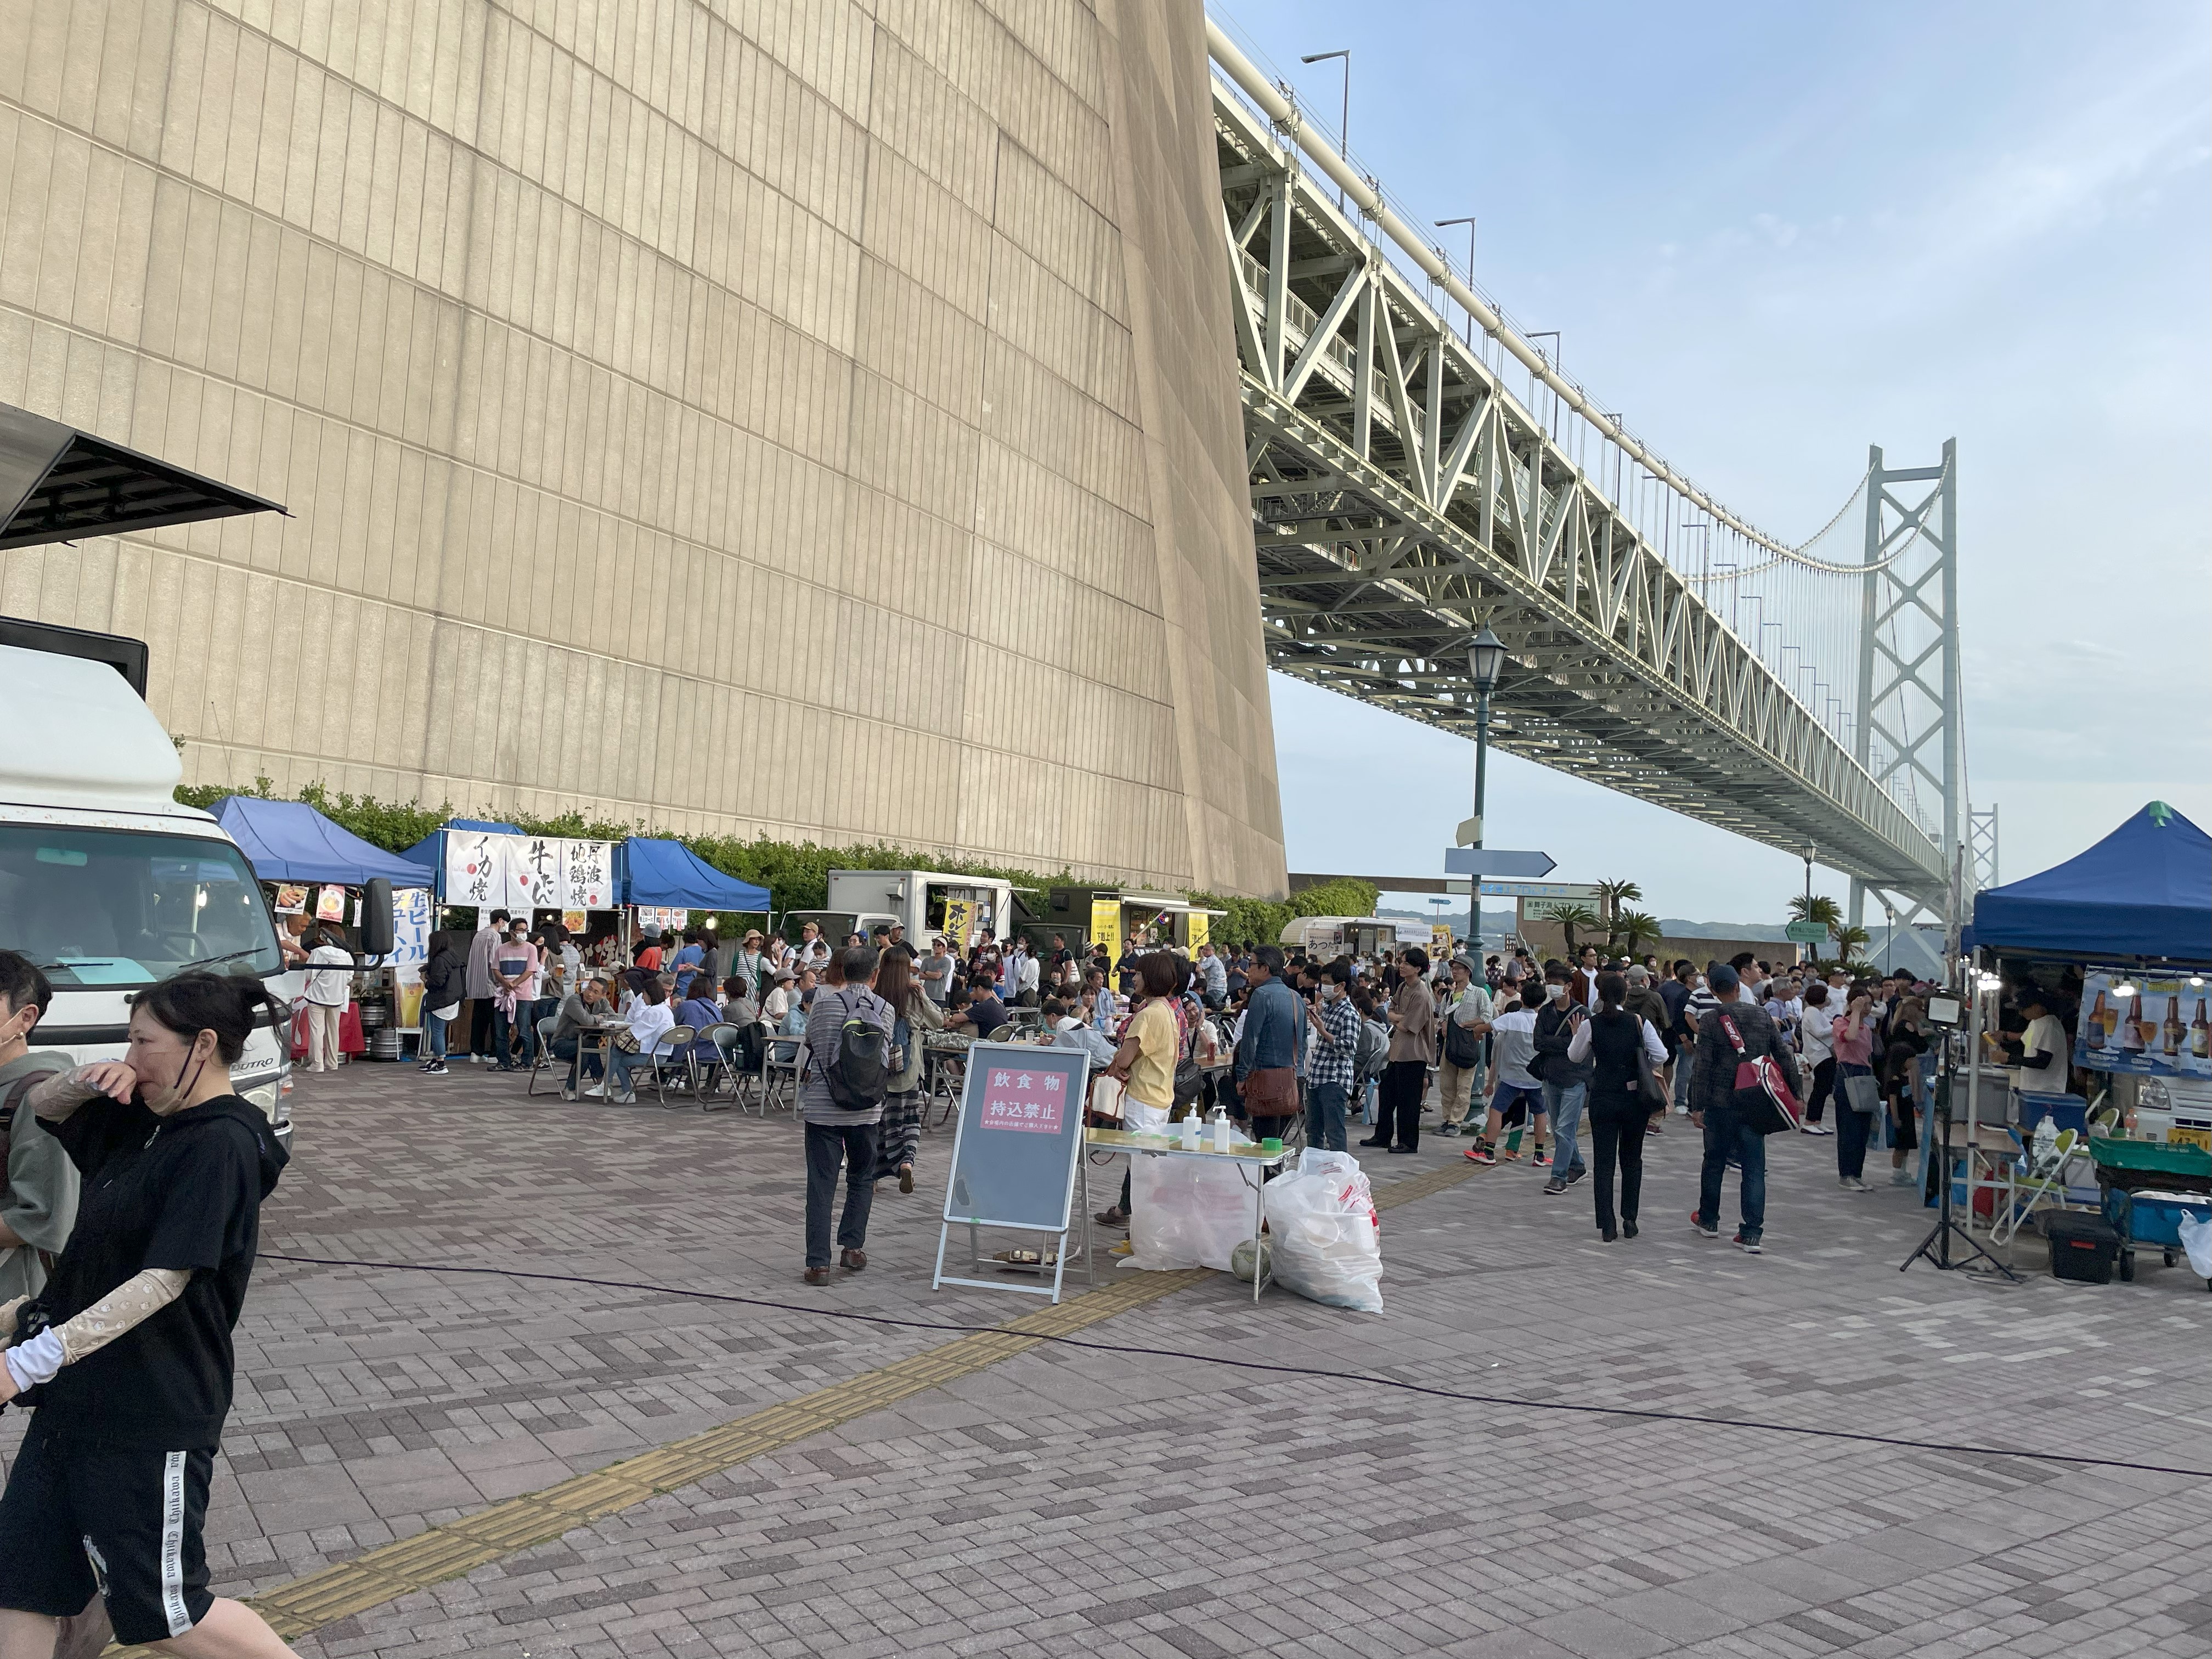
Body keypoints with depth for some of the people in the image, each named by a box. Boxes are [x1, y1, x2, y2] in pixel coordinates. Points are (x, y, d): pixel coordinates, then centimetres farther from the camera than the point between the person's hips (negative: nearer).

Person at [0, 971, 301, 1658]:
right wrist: (91, 1077, -3)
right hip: (80, 1396, 9)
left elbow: (165, 1280, -26)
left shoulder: (221, 1145, -21)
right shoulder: (145, 1120, 6)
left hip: (154, 1414, -9)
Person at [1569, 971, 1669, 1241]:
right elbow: (1661, 1056, -9)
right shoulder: (1639, 1022, -6)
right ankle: (1629, 1219, 16)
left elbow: (1575, 1057, 7)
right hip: (1636, 1097, 1)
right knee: (1632, 1158, 17)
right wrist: (1648, 1070, 11)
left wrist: (1576, 1034, 24)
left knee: (1604, 1161, 4)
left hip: (1603, 1097, -1)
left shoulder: (1590, 1025, -6)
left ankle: (1607, 1226, 1)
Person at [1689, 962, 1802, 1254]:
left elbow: (1704, 1067, -11)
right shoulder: (1762, 1016, 2)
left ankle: (1708, 1220, 29)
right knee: (1755, 1167, 4)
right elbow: (1783, 1055, 4)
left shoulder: (1711, 1021, -9)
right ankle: (1752, 1233, 0)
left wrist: (1697, 1106, -7)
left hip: (1721, 1102, -2)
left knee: (1714, 1161, 15)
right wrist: (1793, 1092, 13)